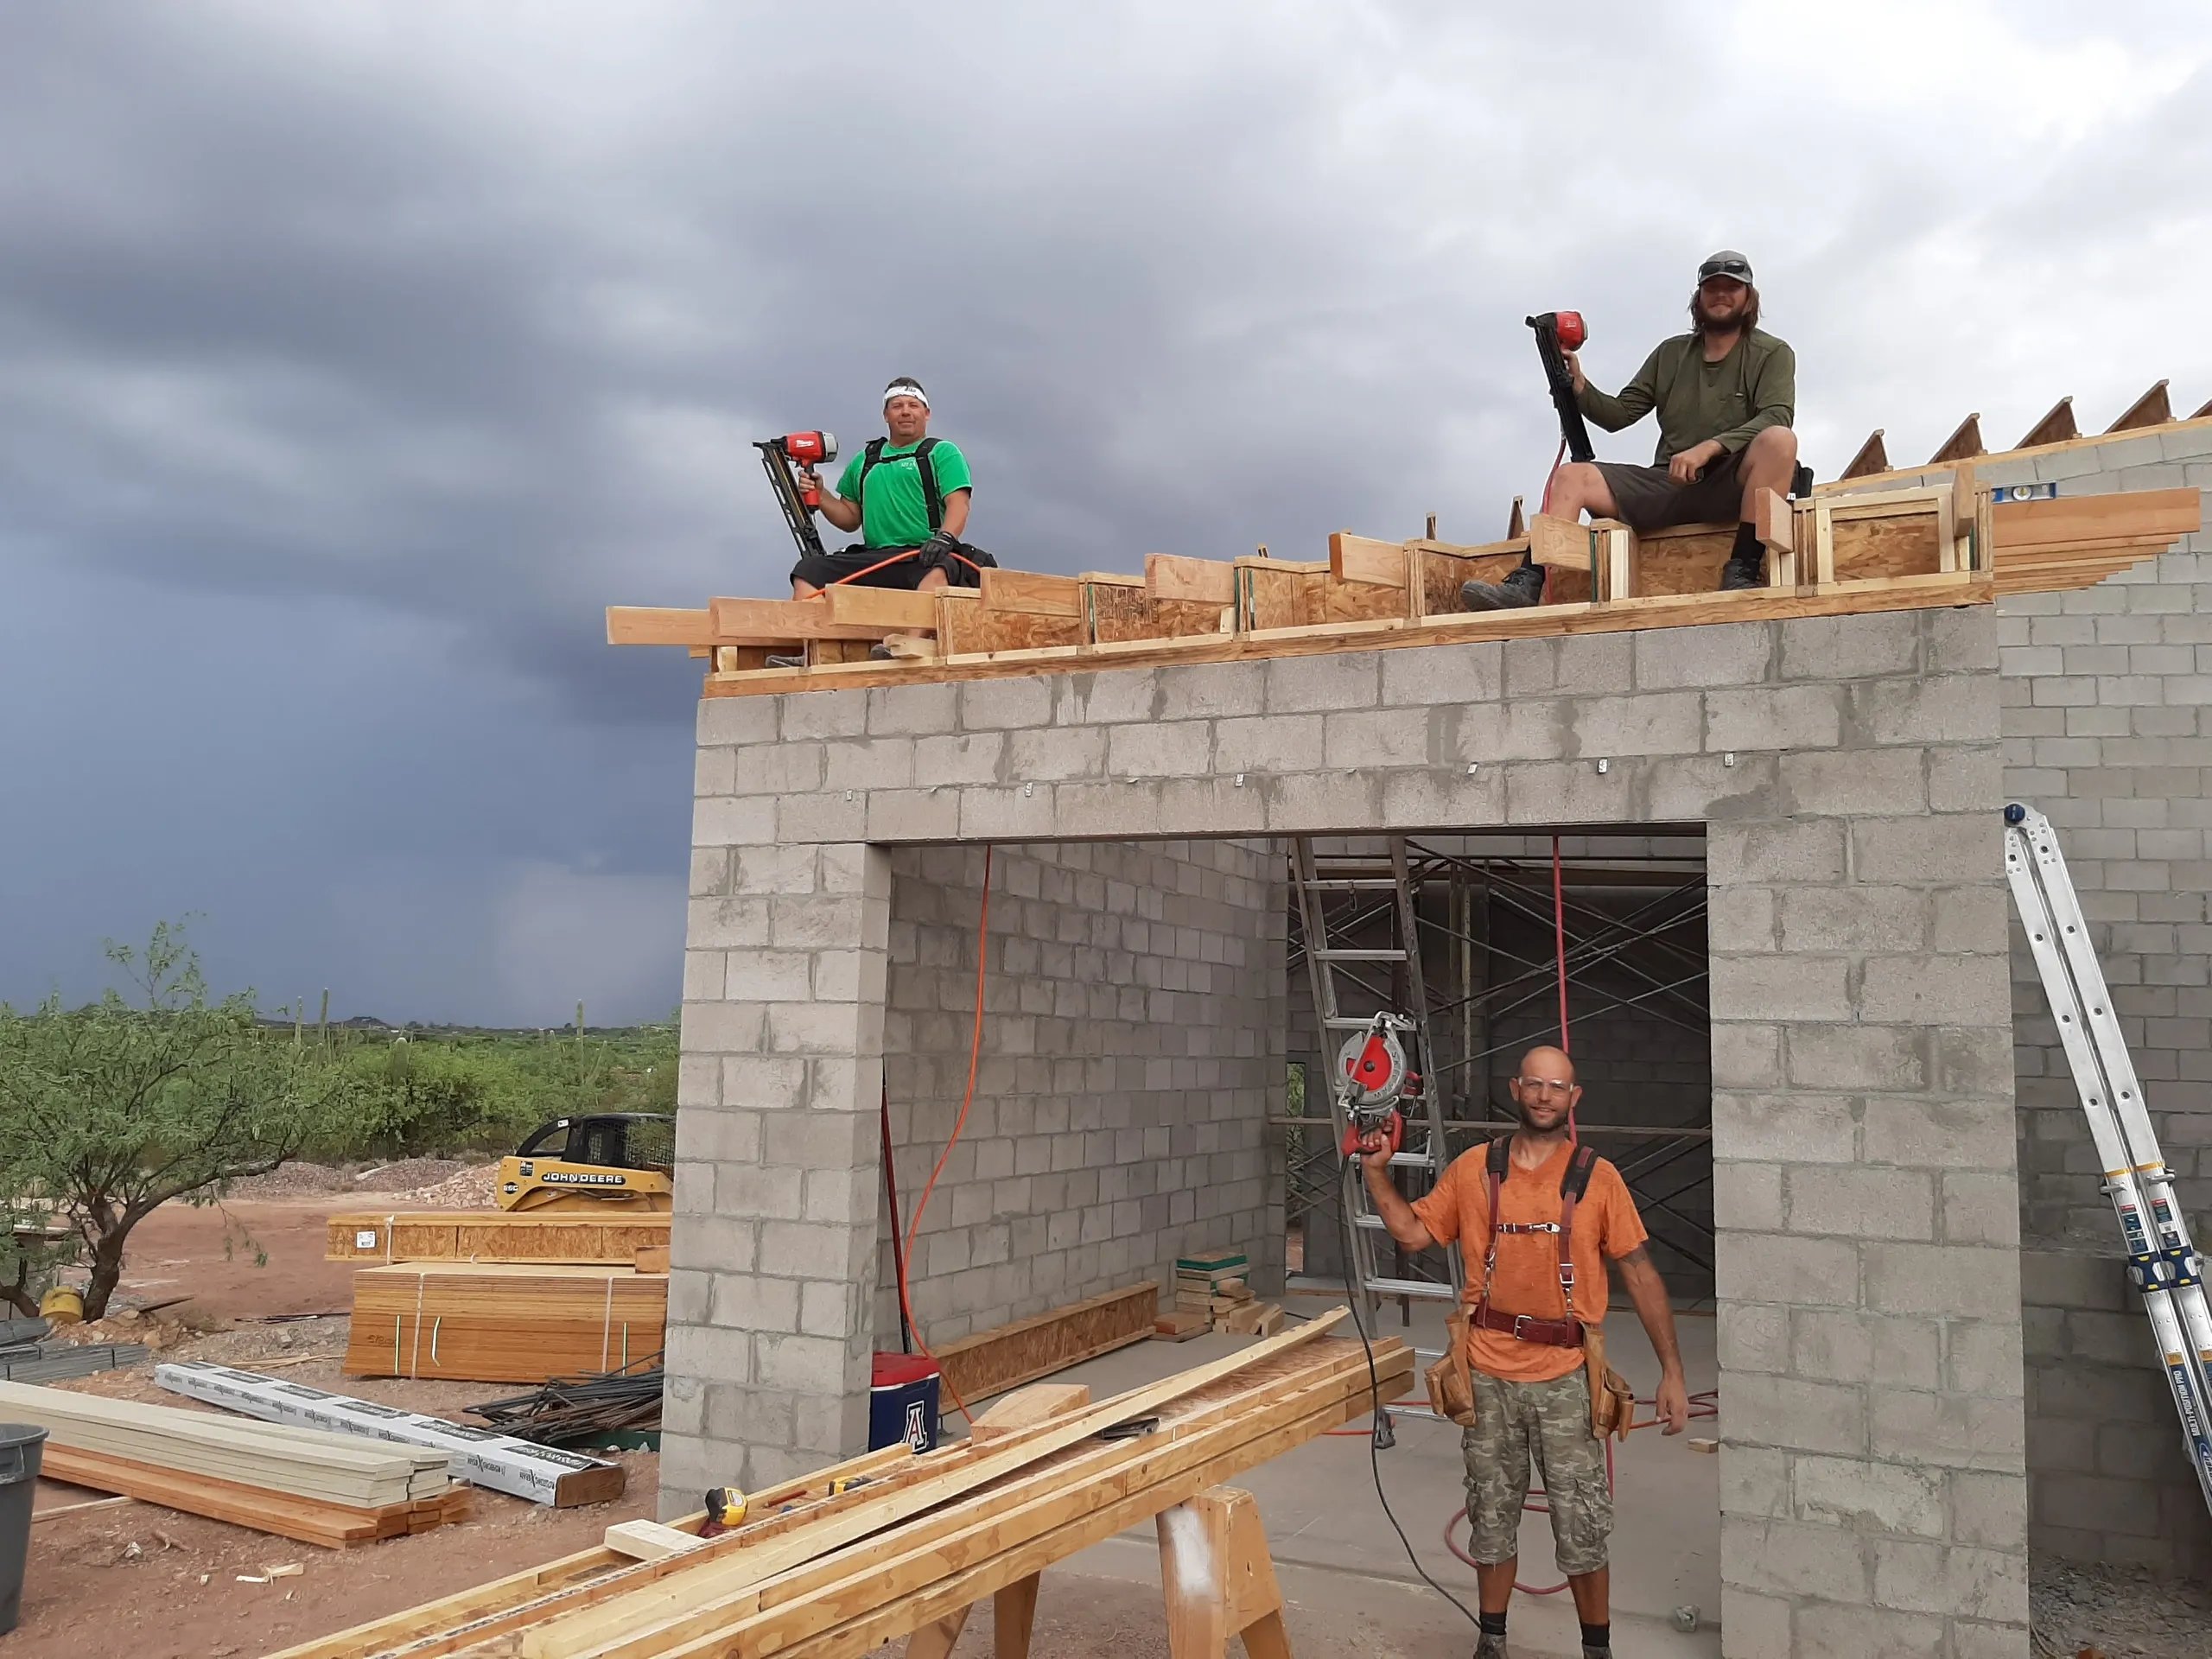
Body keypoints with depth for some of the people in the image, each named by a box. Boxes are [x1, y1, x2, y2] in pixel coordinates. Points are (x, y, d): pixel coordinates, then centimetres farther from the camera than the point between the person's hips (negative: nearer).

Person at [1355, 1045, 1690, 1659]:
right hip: (1489, 1374, 2)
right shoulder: (1473, 1169, 1)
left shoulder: (1598, 1177, -4)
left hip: (1566, 1377, -2)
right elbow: (1413, 1232, 7)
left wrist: (1672, 1371, -5)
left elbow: (1640, 1274, -3)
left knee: (1583, 1528, 5)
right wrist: (1376, 1171, -4)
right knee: (1493, 1516, 15)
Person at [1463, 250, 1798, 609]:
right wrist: (1579, 387, -4)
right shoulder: (1671, 354, 19)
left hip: (1730, 485, -4)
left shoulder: (1771, 354, 6)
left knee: (1779, 440, -34)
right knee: (1571, 477, -13)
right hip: (1669, 484, 4)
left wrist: (1710, 447, -26)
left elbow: (1777, 417, -11)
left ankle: (1742, 572, -36)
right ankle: (1526, 584, -31)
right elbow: (1619, 414, 14)